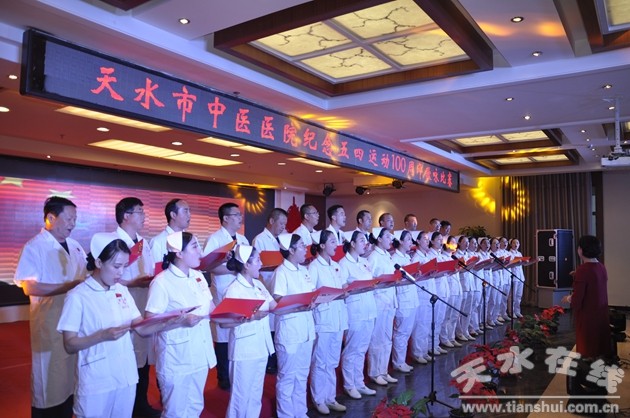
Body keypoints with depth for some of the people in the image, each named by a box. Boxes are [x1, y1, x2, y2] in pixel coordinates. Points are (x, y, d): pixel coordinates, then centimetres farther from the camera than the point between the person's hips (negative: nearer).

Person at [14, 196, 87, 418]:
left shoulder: (75, 247, 7)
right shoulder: (34, 247, -11)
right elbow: (29, 287, -19)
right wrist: (71, 286, -22)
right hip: (49, 322, -6)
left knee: (71, 372, 16)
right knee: (48, 377, 7)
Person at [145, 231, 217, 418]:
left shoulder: (198, 276, 6)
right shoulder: (161, 282, -16)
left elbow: (211, 309, 11)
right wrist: (182, 320, -27)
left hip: (200, 355, 7)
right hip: (177, 360, -7)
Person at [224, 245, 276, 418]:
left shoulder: (258, 284, 7)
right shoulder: (234, 290, -15)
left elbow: (275, 306, 5)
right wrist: (253, 317, -27)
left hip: (261, 346, 7)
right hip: (244, 350, -7)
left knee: (256, 393, 18)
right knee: (241, 395, 7)